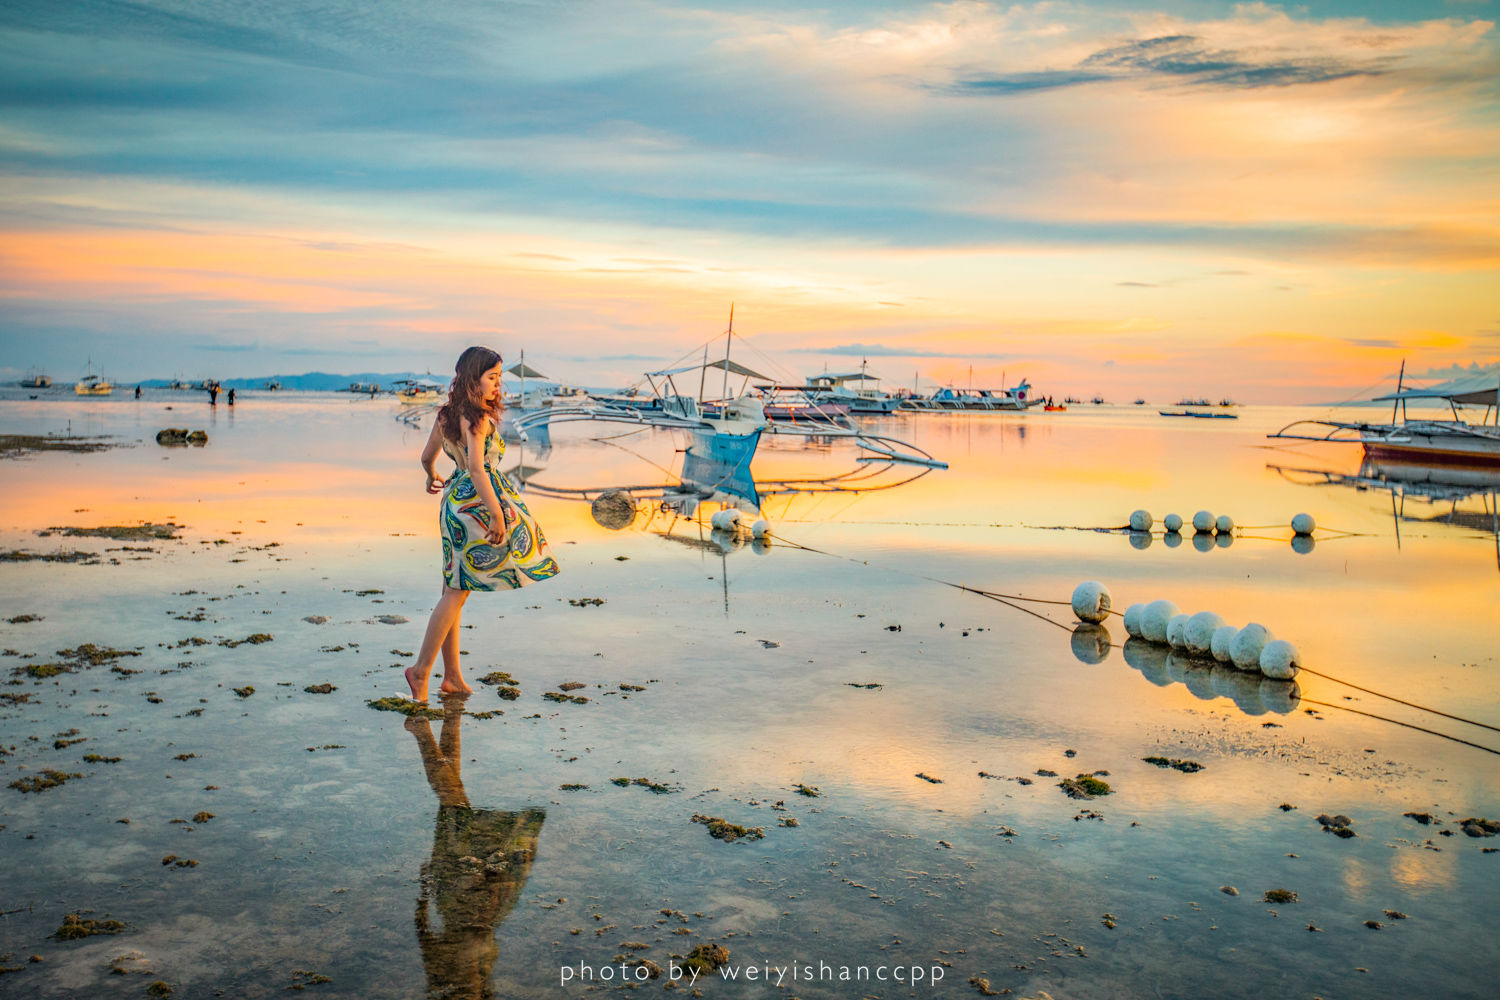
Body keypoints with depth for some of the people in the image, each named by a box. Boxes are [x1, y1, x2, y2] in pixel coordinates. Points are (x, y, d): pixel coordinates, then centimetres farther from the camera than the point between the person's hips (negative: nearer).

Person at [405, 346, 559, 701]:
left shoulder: (446, 414, 10)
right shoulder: (477, 418, -15)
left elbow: (427, 456, 22)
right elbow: (477, 470, -25)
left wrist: (432, 478, 43)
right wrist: (497, 513, -25)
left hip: (455, 500, 9)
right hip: (475, 502, -9)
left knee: (455, 590, 10)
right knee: (457, 590, -1)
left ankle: (453, 676, 17)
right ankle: (421, 669, 2)